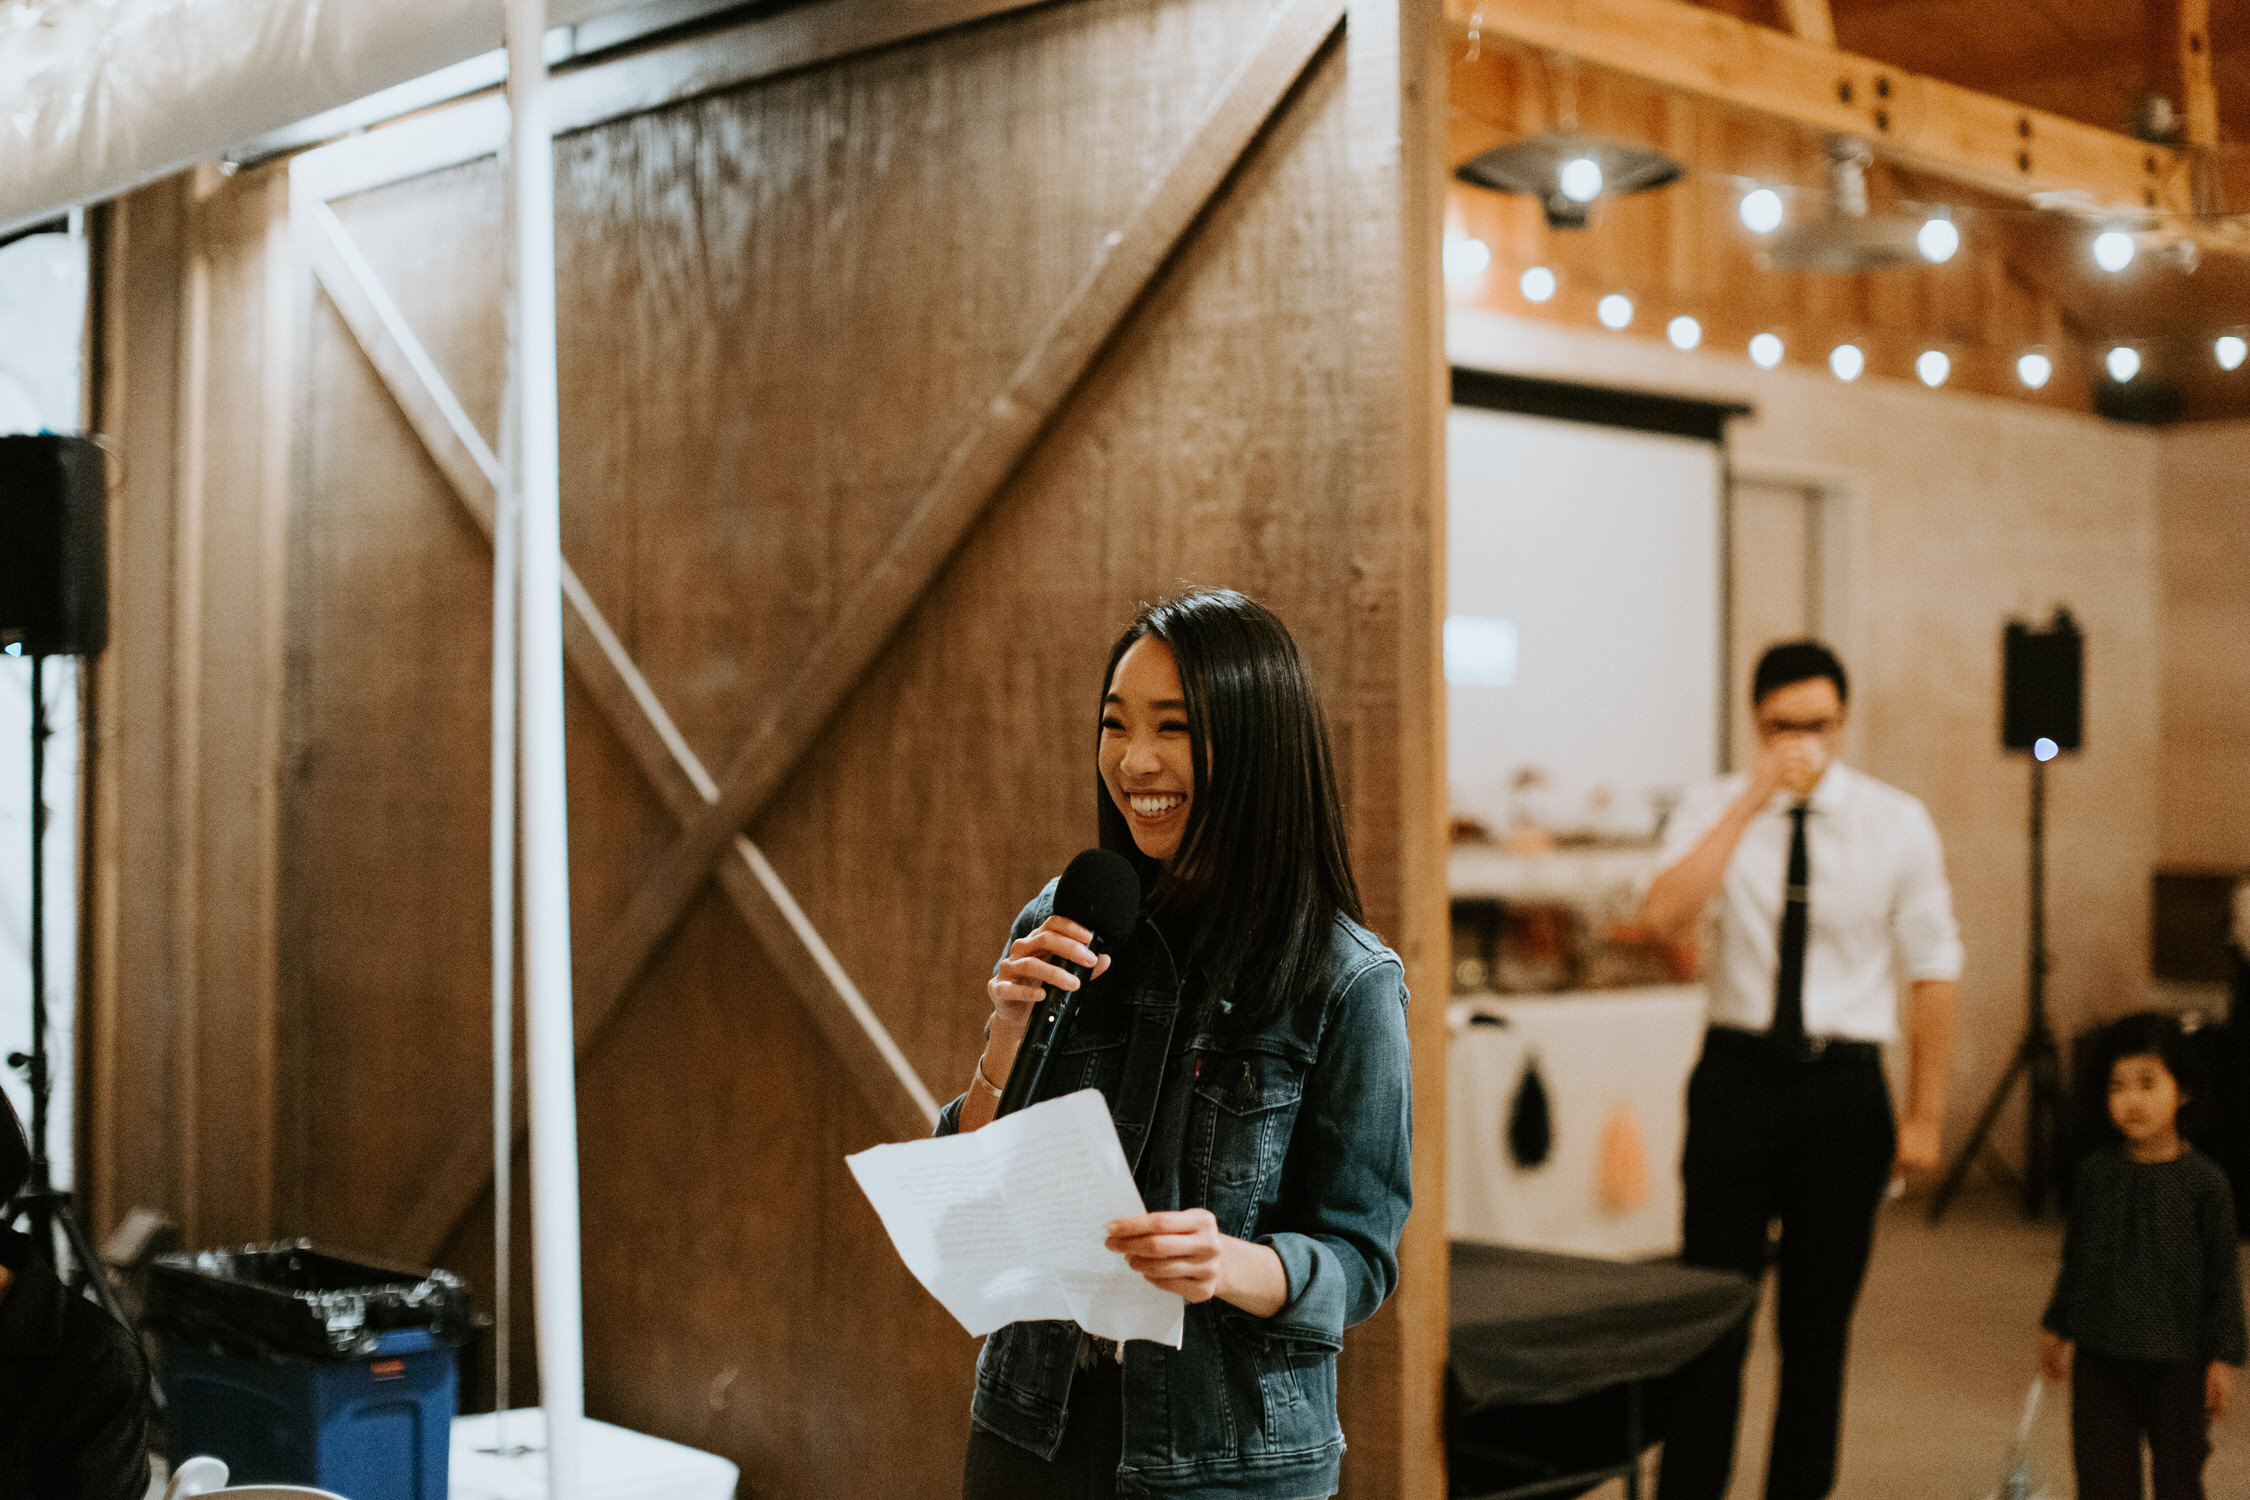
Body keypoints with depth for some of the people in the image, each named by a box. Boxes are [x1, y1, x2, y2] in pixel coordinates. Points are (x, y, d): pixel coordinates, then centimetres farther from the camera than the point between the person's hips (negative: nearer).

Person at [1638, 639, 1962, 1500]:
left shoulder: (1896, 823, 1)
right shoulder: (1712, 810, 0)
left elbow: (1933, 971, 3)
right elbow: (1663, 915, -19)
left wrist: (1924, 1115, 0)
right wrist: (1752, 801, -21)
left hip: (1844, 1082, 1)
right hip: (1738, 1072, -1)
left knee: (1821, 1316, 10)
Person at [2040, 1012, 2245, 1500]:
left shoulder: (2204, 1182, -9)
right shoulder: (2096, 1174, 1)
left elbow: (2223, 1278, -4)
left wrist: (2223, 1358, -6)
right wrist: (2057, 1328, 16)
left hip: (2177, 1364, -3)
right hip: (2101, 1355, 3)